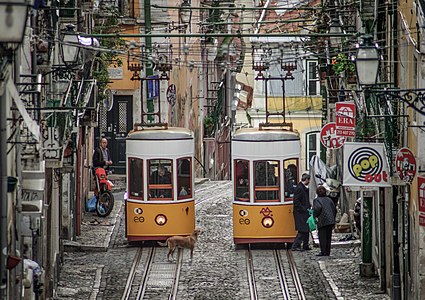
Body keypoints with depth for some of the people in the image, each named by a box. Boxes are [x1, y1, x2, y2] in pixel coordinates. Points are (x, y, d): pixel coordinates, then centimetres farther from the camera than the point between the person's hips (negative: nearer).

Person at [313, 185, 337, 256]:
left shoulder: (316, 200, -1)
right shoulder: (329, 199, 16)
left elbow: (318, 207, -21)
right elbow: (334, 209, 15)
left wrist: (315, 215, -6)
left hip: (322, 221, -6)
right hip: (331, 221, 6)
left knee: (322, 237, -2)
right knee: (328, 236, 11)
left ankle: (323, 252, -6)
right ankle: (327, 252, 13)